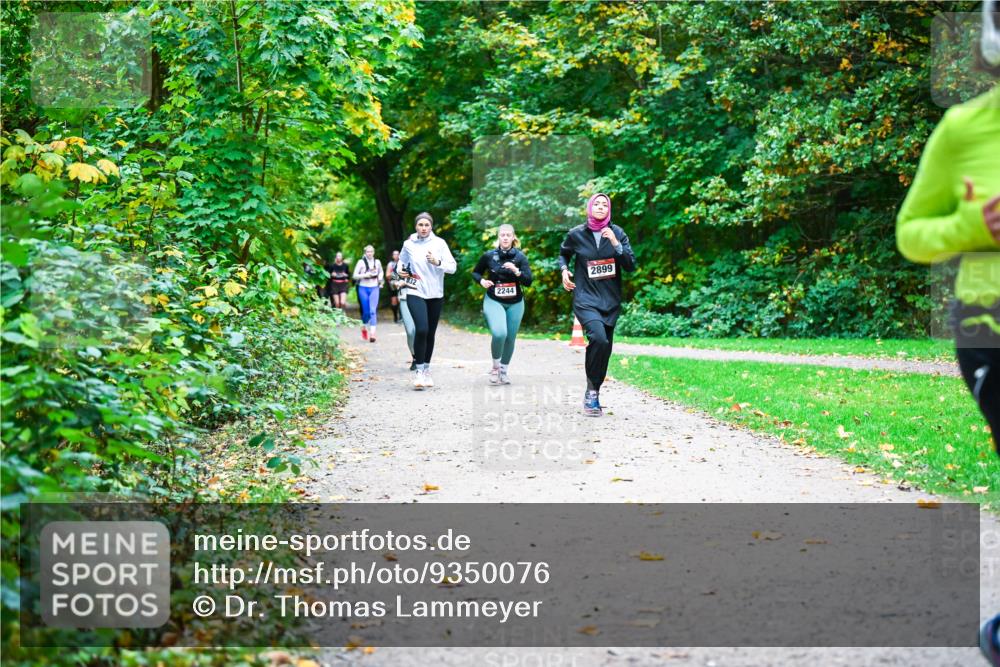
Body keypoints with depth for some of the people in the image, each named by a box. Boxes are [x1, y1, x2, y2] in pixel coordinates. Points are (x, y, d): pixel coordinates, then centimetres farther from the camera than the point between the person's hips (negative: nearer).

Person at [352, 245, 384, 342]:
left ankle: (372, 333, -17)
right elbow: (355, 276, -2)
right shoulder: (361, 262, -2)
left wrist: (380, 278, 4)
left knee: (373, 310, -11)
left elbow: (381, 272, 24)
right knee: (366, 311, 2)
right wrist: (365, 275, -16)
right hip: (363, 288, -1)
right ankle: (364, 327, 31)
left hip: (374, 288, 1)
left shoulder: (377, 262, 6)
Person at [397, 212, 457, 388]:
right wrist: (401, 271, 1)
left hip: (435, 294, 2)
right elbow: (402, 262, 20)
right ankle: (419, 370, -12)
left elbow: (452, 267, -5)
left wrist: (437, 262, -21)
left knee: (430, 333, 9)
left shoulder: (439, 243, -2)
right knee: (421, 329, -20)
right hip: (415, 293, -2)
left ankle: (426, 369, 25)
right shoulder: (408, 244, 1)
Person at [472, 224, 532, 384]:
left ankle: (503, 370, 29)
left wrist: (517, 271, -25)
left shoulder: (519, 257, -4)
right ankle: (495, 367, 0)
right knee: (499, 333, -23)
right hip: (493, 301, -2)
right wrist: (481, 281, -9)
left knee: (510, 338, 6)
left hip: (515, 303, 2)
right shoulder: (489, 256, -4)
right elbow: (475, 272, 11)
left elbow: (528, 281, -9)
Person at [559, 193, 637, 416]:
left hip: (610, 300, 3)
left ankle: (593, 396, 22)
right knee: (599, 339, -27)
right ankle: (592, 391, -15)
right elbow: (563, 254, 21)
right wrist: (564, 270, 1)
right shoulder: (576, 234, 0)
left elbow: (631, 266, -2)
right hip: (586, 299, -3)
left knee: (605, 349, 6)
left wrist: (616, 244, -14)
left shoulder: (617, 233, 3)